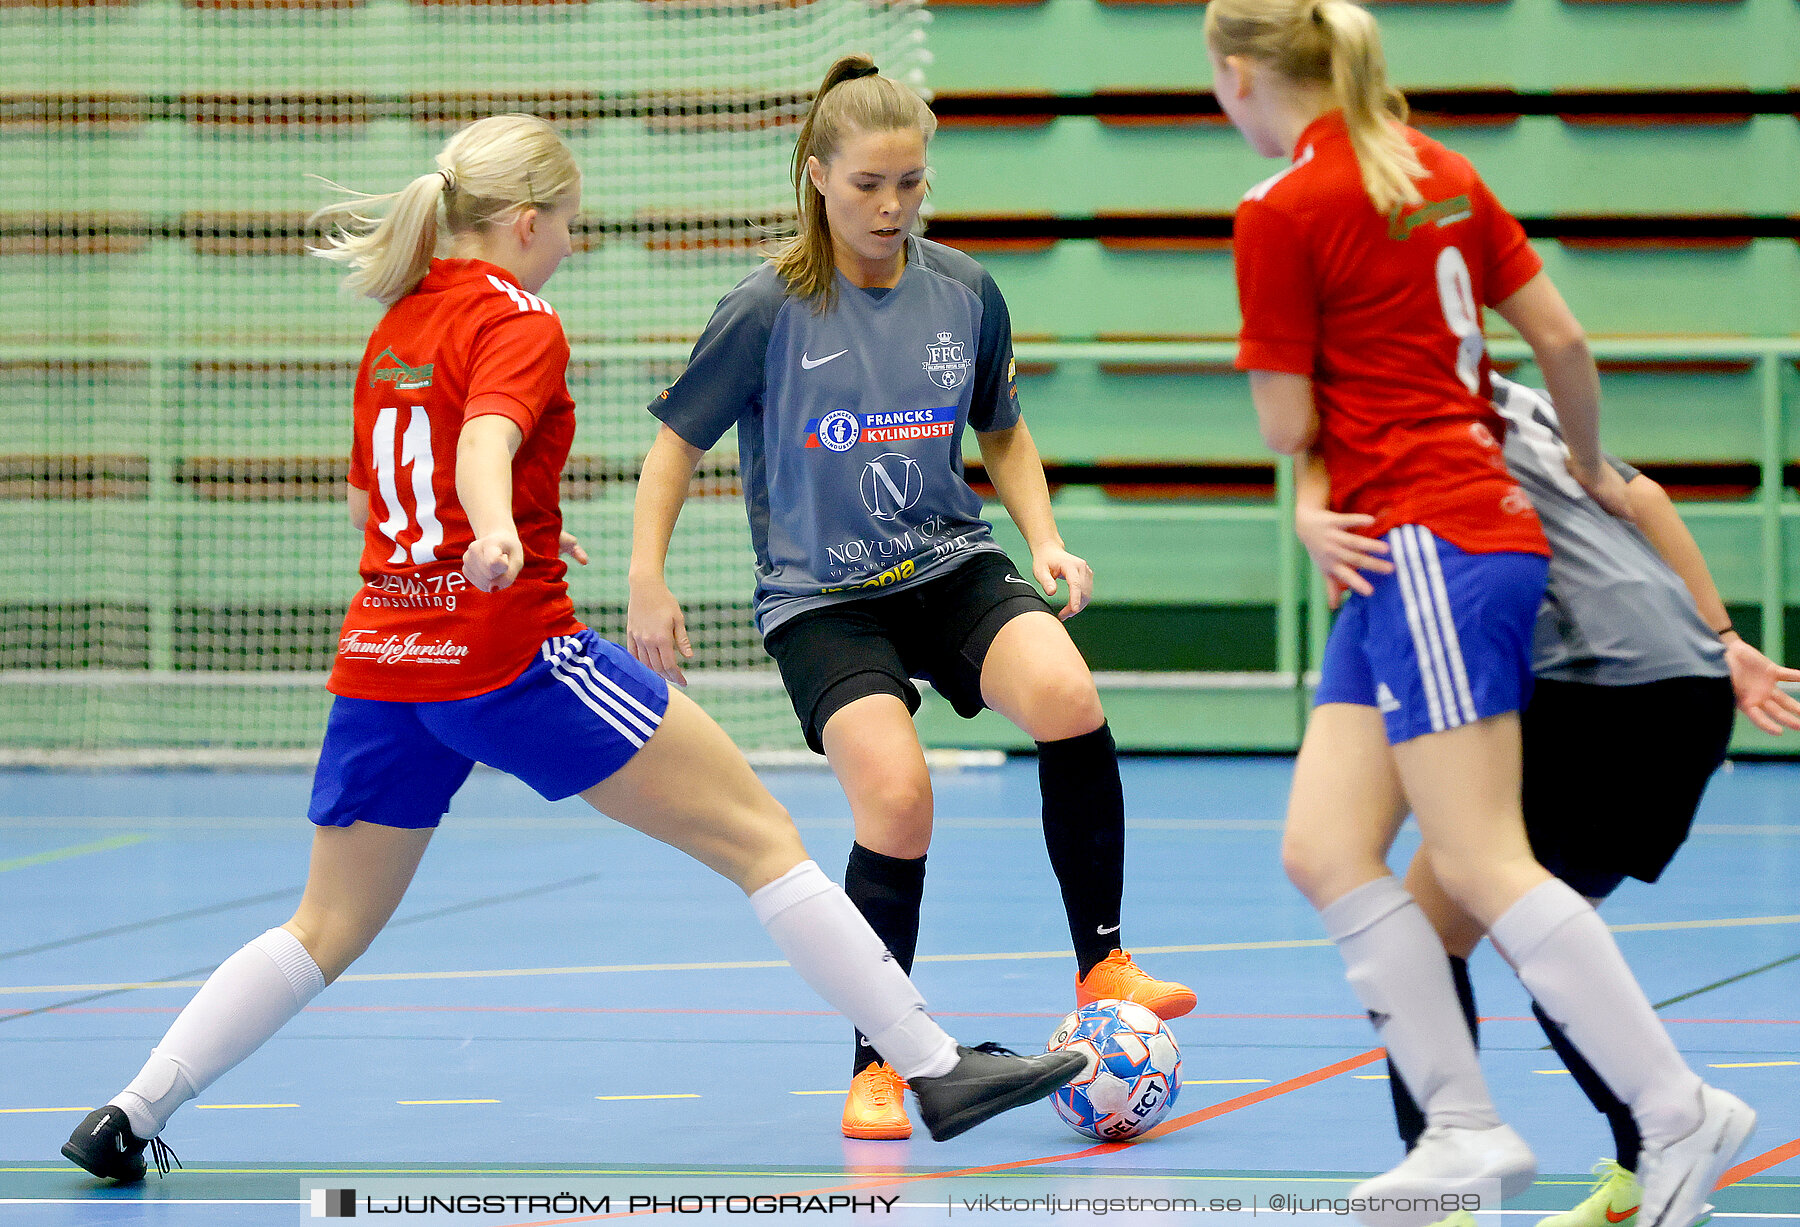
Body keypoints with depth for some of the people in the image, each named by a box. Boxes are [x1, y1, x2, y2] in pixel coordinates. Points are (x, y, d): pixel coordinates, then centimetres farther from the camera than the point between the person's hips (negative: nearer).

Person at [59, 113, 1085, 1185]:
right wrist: (497, 538, -47)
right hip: (514, 649, -8)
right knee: (762, 839, -2)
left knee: (328, 933, 17)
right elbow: (485, 441, -27)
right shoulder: (519, 323, -6)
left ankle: (130, 1117, 7)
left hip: (381, 655, 8)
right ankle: (935, 1067, -5)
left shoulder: (395, 332, 17)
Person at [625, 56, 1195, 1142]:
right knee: (897, 797, -24)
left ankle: (1102, 967, -12)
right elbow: (678, 443, 2)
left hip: (951, 567, 3)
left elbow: (1004, 435, 17)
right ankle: (876, 1066, -6)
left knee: (1066, 695, -28)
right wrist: (647, 584, -6)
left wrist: (1046, 541, 2)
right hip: (821, 595, -3)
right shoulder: (771, 309, -8)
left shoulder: (964, 292, 2)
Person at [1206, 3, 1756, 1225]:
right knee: (1327, 850, 4)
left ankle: (1680, 1108, -10)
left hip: (1429, 541, -9)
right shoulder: (1441, 173, 12)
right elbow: (1565, 339, 13)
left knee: (1482, 865, -10)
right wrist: (1589, 465, 29)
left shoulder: (1282, 213, -9)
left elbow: (1289, 425, -7)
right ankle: (1464, 1126, 0)